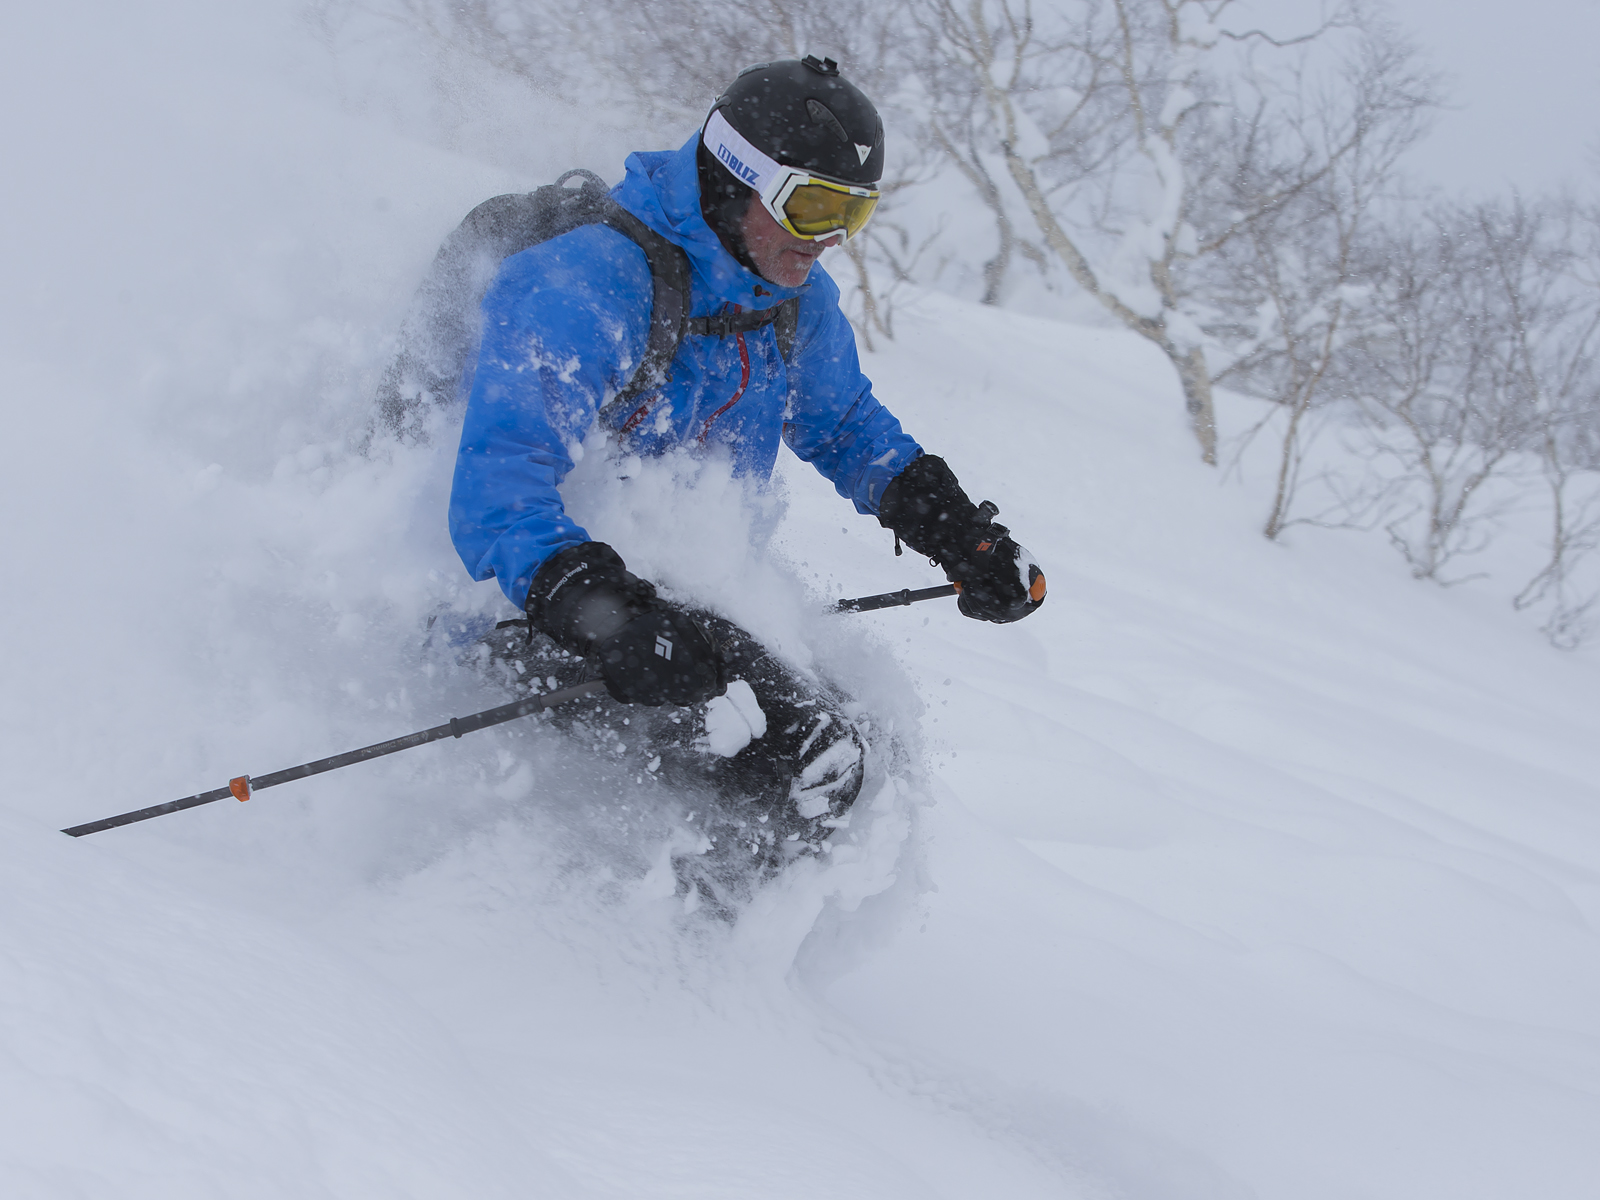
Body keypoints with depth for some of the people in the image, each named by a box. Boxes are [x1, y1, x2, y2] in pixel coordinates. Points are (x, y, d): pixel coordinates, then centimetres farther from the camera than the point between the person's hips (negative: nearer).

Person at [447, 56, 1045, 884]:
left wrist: (960, 531, 8)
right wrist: (607, 616, -50)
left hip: (670, 594, 9)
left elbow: (847, 429, 23)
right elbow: (500, 483, -34)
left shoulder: (796, 296, 4)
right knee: (806, 755, -24)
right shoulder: (587, 285, -24)